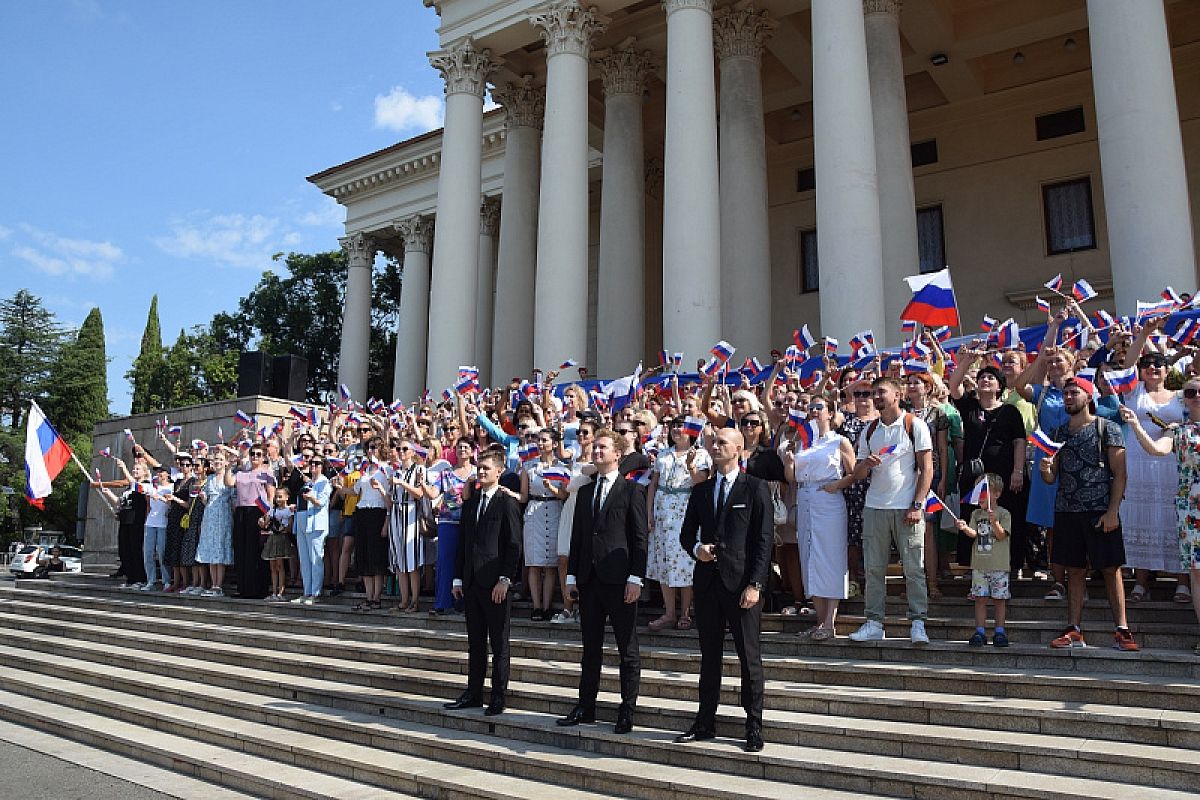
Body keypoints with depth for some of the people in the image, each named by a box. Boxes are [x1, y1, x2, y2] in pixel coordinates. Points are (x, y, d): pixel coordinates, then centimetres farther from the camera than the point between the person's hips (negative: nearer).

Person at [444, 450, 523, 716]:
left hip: (496, 584, -6)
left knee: (499, 644, 3)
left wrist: (505, 579, -15)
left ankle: (498, 697, 10)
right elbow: (463, 542, 17)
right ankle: (473, 694, 21)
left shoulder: (508, 503, -5)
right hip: (472, 582, 6)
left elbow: (514, 545, -9)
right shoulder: (470, 503, 14)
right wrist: (458, 578, 12)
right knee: (475, 643, 13)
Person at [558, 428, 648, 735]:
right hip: (588, 580, 6)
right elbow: (576, 535, 15)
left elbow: (639, 537, -6)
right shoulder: (585, 491, 15)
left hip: (619, 580, -6)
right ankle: (585, 707, 22)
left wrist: (636, 577, -13)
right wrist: (571, 574, 9)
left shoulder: (632, 489, -2)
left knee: (628, 650, 3)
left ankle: (627, 711, 12)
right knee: (590, 647, 13)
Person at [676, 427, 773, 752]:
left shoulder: (756, 488, -2)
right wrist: (696, 548, -6)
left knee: (749, 656, 3)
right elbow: (686, 533, 17)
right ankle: (705, 723, 21)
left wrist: (754, 584, -12)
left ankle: (754, 728, 13)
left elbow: (764, 540, -6)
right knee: (709, 655, 12)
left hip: (742, 583, -5)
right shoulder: (700, 491, 13)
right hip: (707, 580, 5)